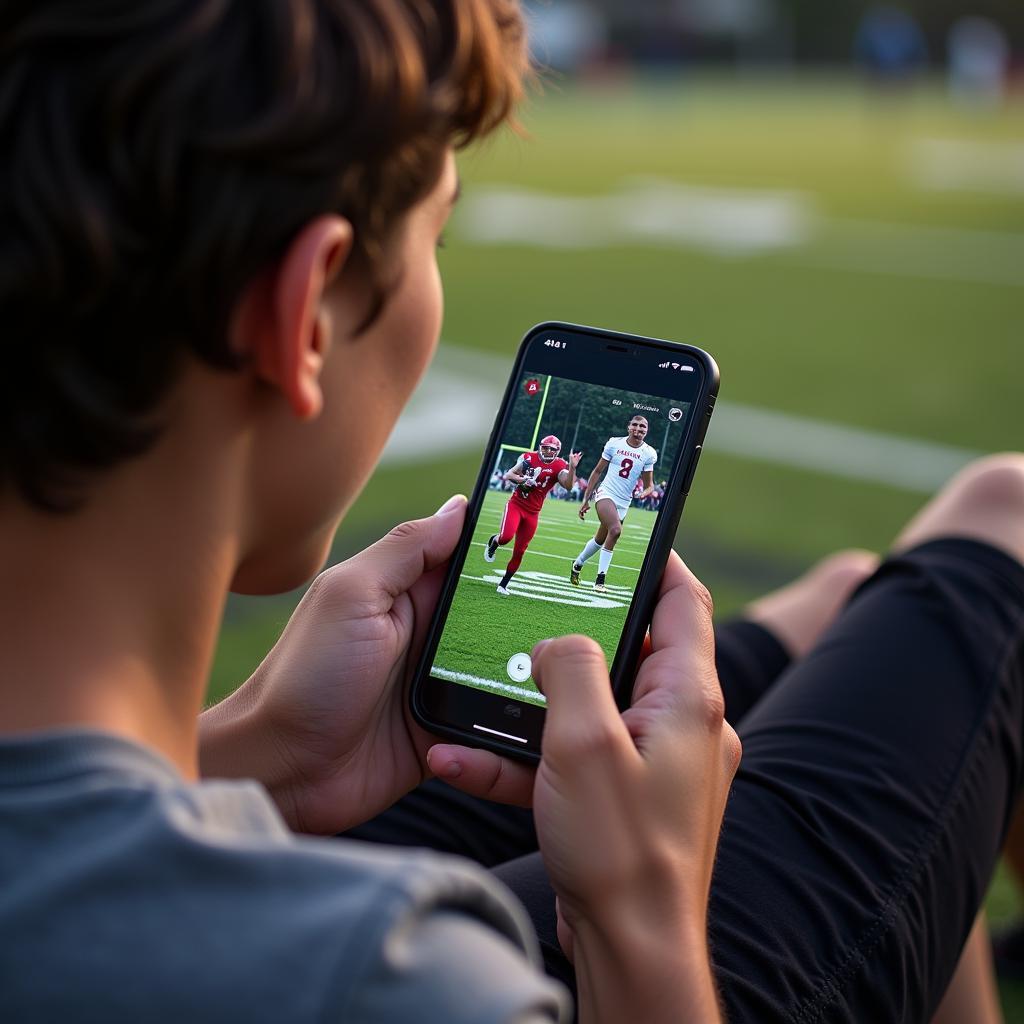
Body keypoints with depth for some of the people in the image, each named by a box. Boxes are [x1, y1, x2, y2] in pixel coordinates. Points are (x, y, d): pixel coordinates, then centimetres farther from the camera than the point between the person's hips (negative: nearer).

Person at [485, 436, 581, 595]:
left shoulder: (559, 467, -3)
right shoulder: (529, 458, -2)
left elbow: (567, 484, -20)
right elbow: (508, 475, 0)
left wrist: (572, 468, -34)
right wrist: (522, 479, -18)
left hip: (533, 513, 1)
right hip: (516, 504, -1)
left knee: (519, 551, 3)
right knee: (506, 536, -26)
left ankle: (503, 584, 18)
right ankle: (494, 542, 10)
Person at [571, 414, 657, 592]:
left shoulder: (649, 453, 1)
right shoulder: (614, 444, -2)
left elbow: (649, 485, 6)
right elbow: (598, 472, 6)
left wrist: (644, 493, -19)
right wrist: (586, 500, 5)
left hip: (624, 503, 4)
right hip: (606, 494, -4)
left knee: (601, 540, 13)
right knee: (615, 530, -27)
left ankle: (577, 564, 40)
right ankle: (600, 578, -19)